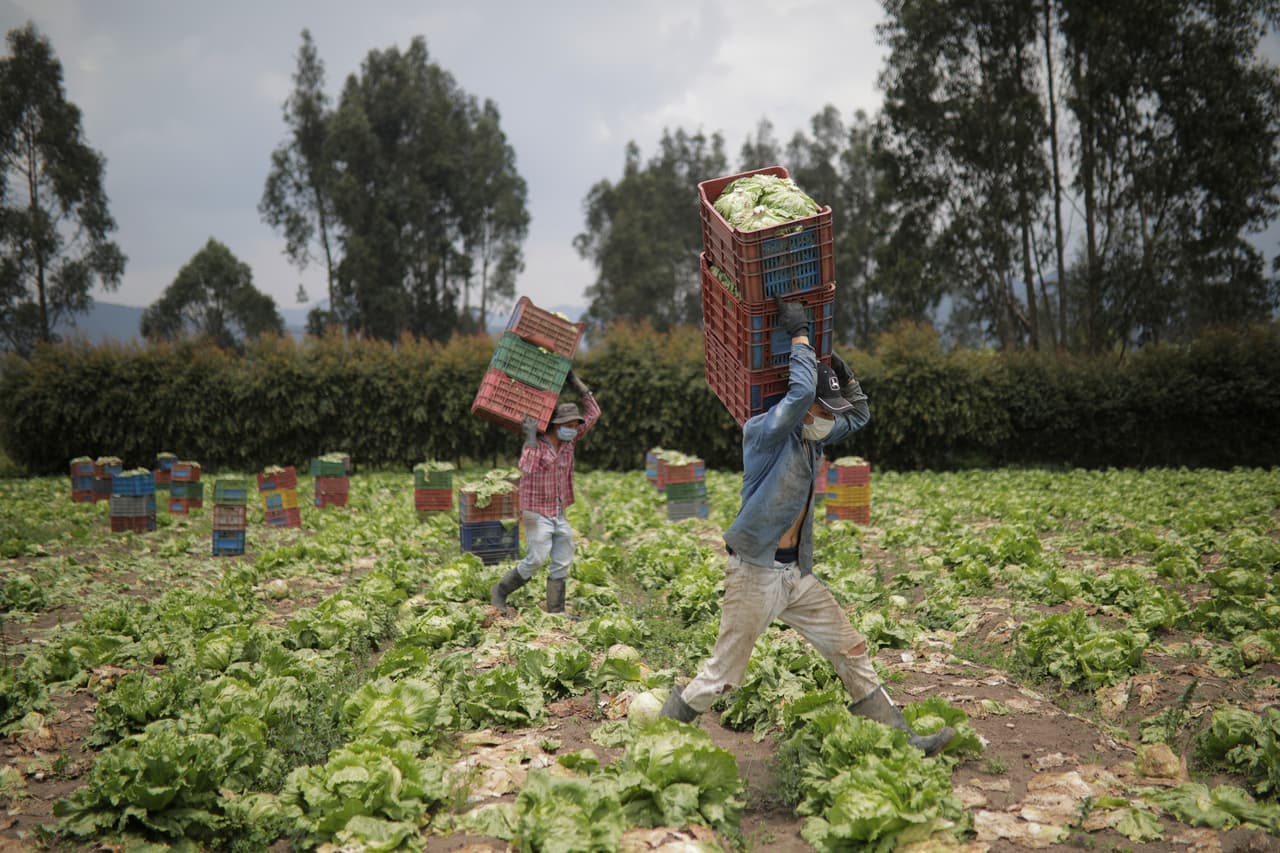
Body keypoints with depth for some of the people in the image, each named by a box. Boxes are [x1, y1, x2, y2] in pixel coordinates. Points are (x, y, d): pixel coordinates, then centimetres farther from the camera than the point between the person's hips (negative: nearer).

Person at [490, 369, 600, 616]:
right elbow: (526, 467, -36)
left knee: (562, 563, 5)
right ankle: (500, 591, 10)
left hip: (559, 513, 7)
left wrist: (577, 382, 1)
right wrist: (532, 438, -38)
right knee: (535, 560, -9)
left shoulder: (569, 441, 4)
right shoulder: (535, 444, -15)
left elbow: (593, 413, 7)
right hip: (537, 511, -7)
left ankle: (555, 611, 12)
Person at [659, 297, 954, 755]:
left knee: (851, 650, 12)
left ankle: (896, 735, 22)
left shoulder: (812, 436, 13)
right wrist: (799, 335, -17)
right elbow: (802, 390, -28)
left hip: (797, 572, 8)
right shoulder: (763, 432, -12)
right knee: (722, 674, -2)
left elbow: (860, 414, 25)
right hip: (755, 572, -8)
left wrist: (845, 377, 9)